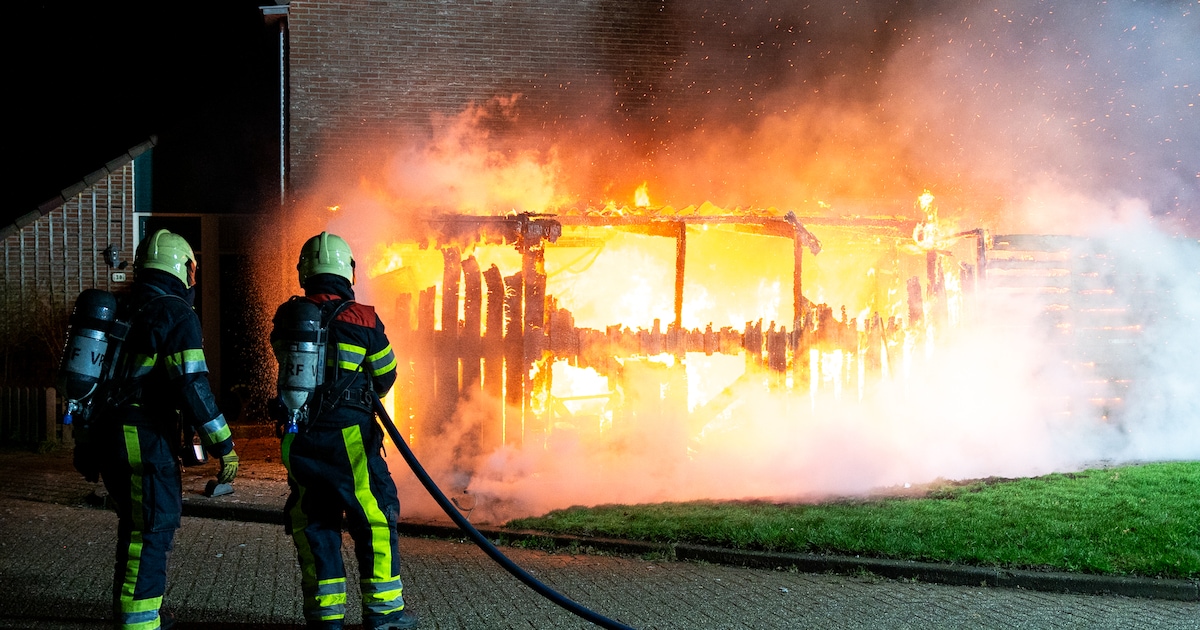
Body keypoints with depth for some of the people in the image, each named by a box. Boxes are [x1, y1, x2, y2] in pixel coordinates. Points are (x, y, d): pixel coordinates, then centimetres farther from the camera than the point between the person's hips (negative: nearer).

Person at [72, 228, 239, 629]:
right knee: (153, 530, -3)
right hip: (144, 440, -9)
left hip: (106, 433, 9)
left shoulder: (122, 311, 14)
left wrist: (89, 446, 28)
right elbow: (192, 387, -18)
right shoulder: (176, 313, -10)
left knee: (140, 524, 22)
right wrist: (224, 447, -15)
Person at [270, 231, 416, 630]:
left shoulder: (285, 319, 2)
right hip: (348, 436, -4)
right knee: (375, 517, 7)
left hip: (299, 438, 4)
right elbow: (385, 374, 6)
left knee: (312, 521, 14)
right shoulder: (361, 319, -7)